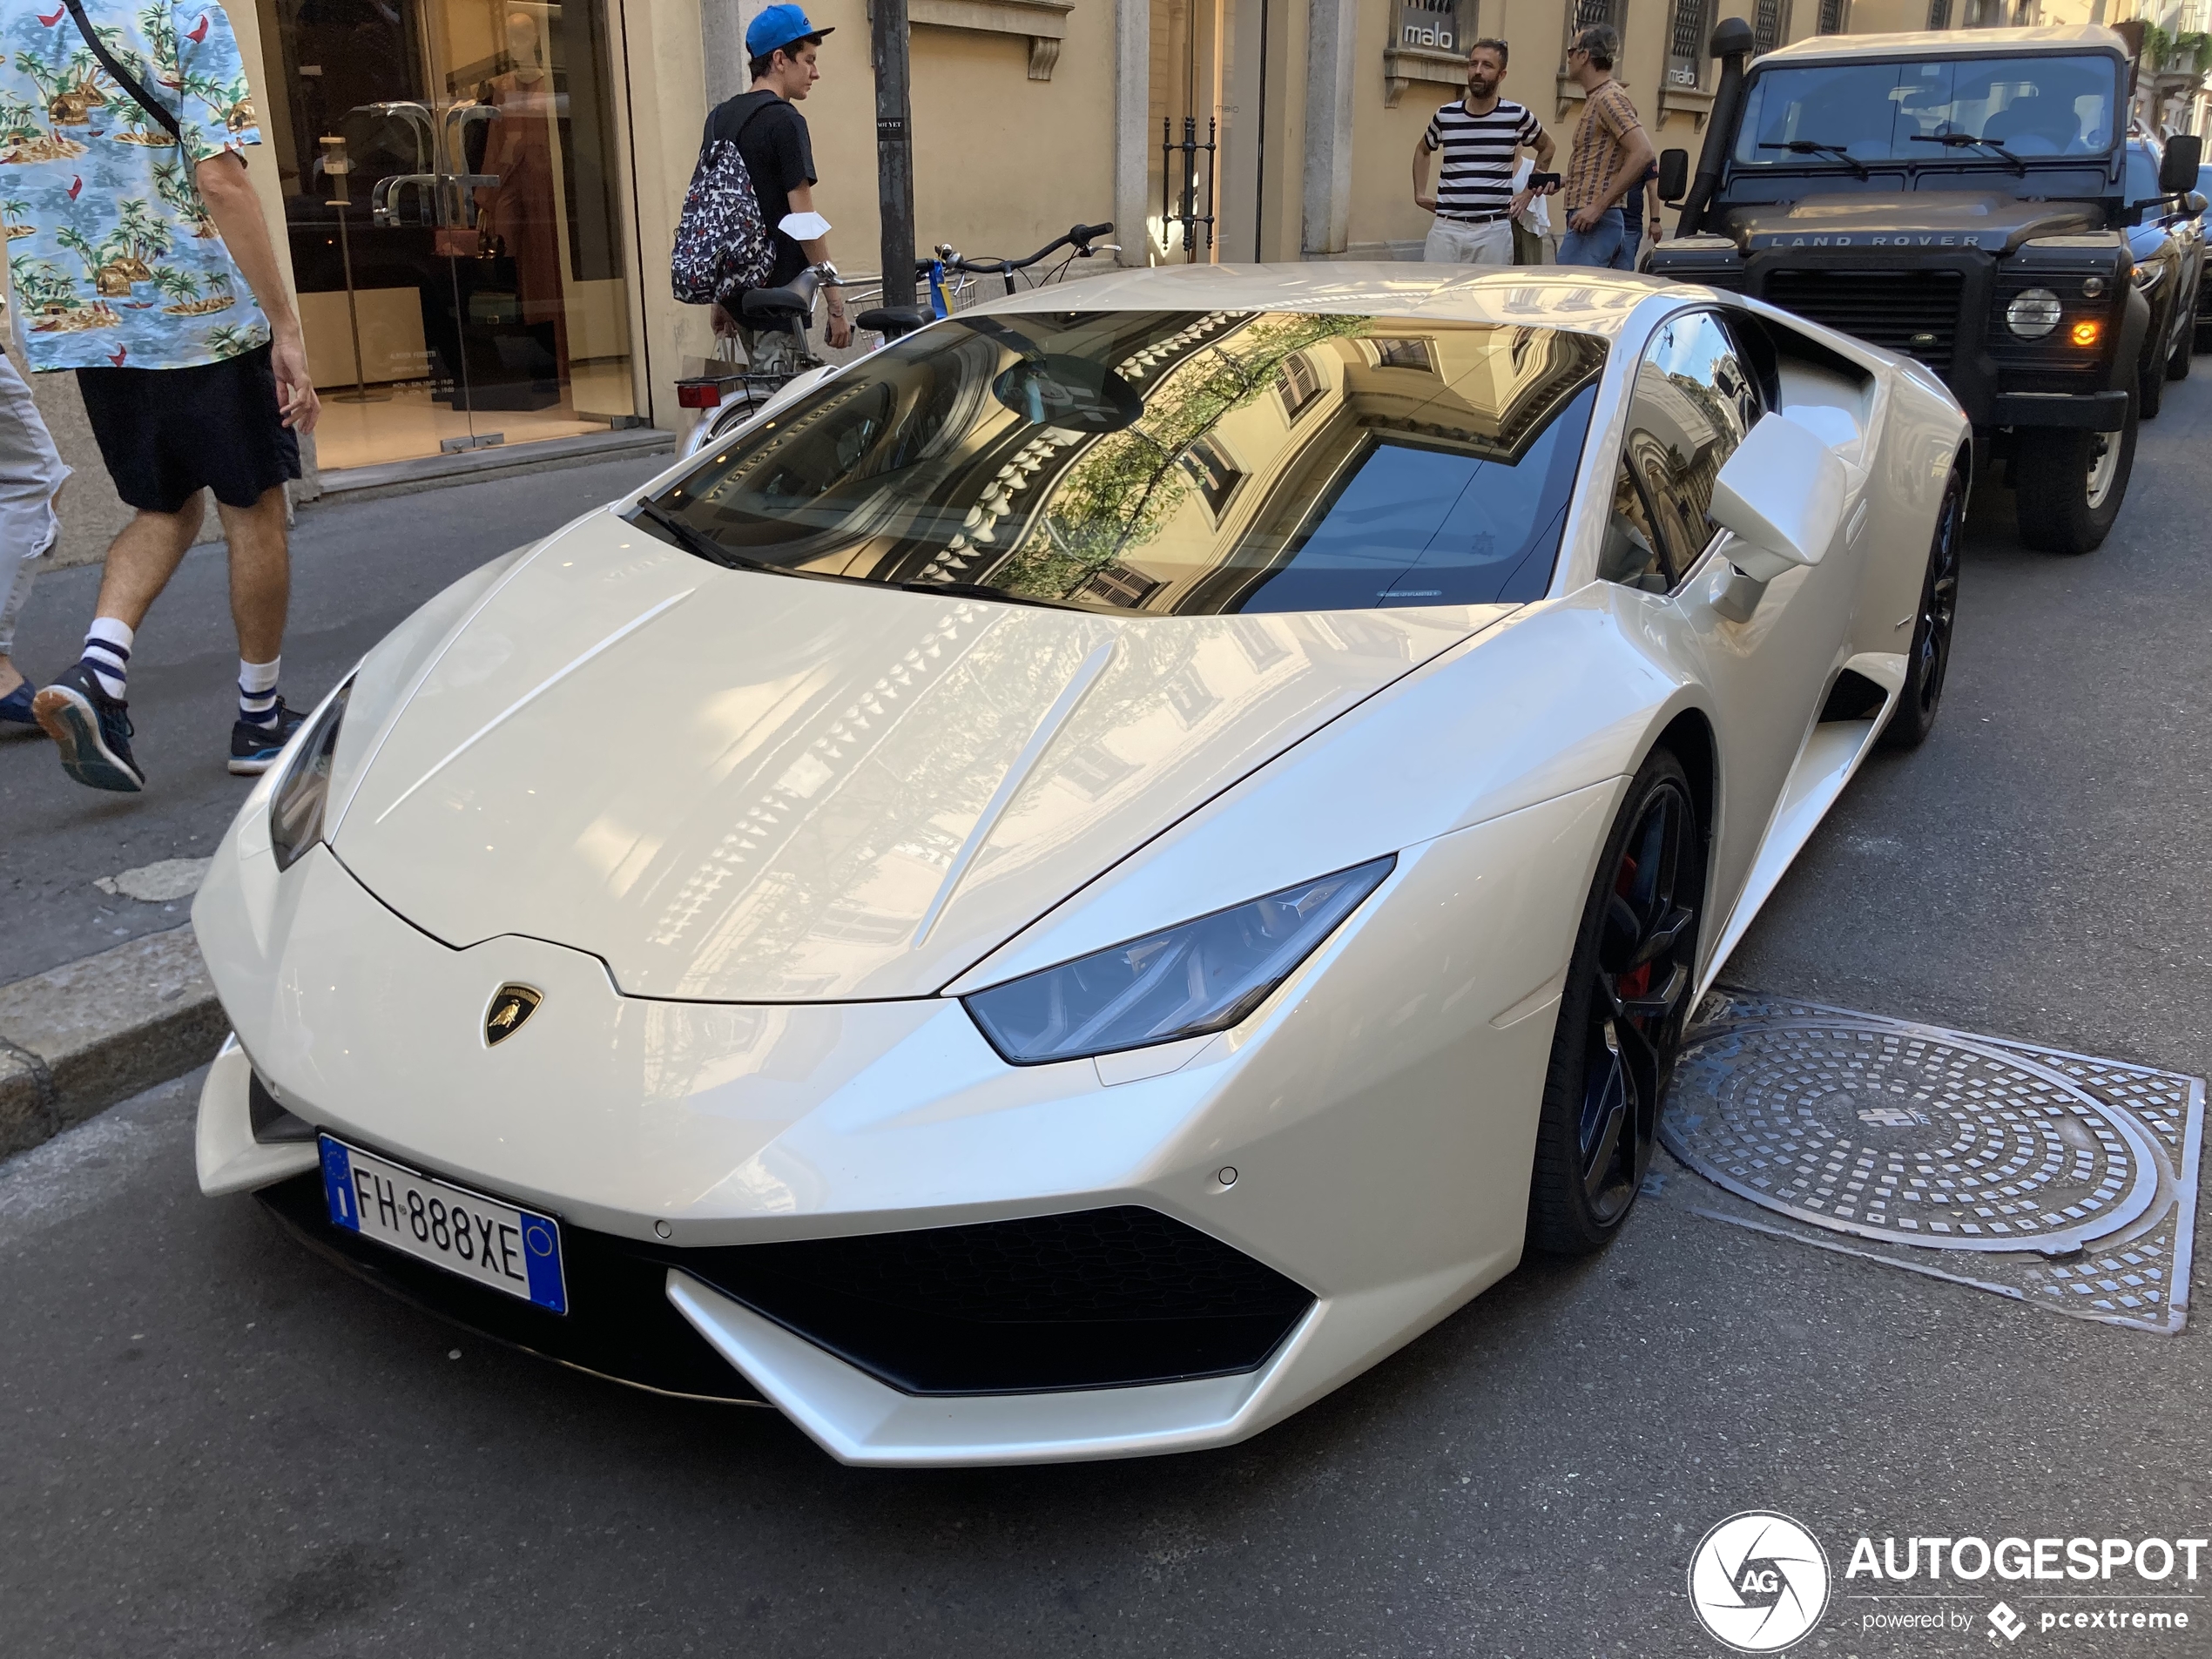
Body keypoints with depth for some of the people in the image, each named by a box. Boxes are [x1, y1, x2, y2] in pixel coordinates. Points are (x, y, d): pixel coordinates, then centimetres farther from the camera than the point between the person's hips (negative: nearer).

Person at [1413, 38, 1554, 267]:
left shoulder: (1516, 116, 1)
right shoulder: (1445, 116, 6)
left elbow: (1546, 147, 20)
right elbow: (1423, 150, 27)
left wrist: (1528, 193, 15)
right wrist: (1420, 193, 17)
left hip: (1494, 231, -1)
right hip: (1446, 228, 1)